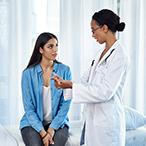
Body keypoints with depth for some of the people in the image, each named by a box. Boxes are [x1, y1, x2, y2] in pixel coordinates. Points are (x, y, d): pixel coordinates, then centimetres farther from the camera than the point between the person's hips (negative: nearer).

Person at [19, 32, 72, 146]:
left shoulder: (64, 70, 0)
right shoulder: (28, 73, -3)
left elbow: (66, 103, -1)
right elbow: (28, 107, -4)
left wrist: (52, 128, -11)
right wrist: (42, 132, -14)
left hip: (58, 122, 0)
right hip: (33, 123, 0)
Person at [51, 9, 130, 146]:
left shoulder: (119, 56, -16)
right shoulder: (100, 53, 12)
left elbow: (105, 92, -22)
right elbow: (86, 80, 12)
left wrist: (71, 85, -21)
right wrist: (64, 83, -4)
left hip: (107, 122, -8)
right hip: (92, 118, 8)